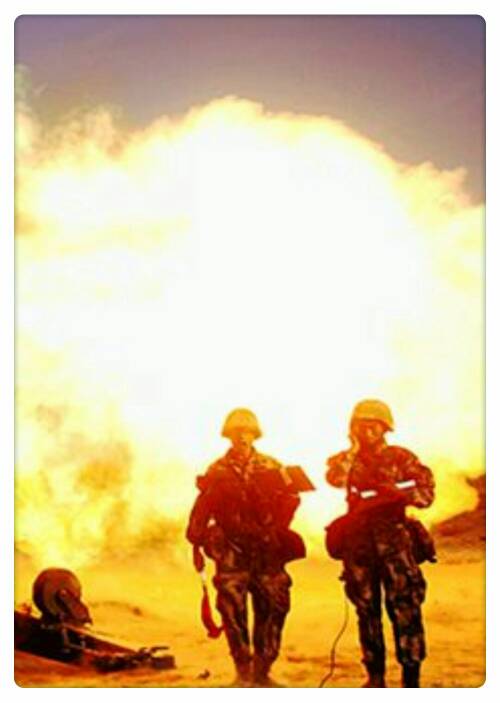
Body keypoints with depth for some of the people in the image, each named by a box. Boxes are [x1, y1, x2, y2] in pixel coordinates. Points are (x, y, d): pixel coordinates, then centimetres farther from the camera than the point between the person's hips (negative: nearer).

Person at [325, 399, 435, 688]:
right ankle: (375, 677, 16)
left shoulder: (401, 458, 5)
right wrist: (353, 448, -6)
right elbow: (335, 479, -11)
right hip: (359, 541, 3)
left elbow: (426, 493, -3)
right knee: (367, 611, 7)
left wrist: (394, 493, -18)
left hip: (395, 540, -2)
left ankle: (411, 680, -5)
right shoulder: (348, 459, 12)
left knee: (405, 609, -9)